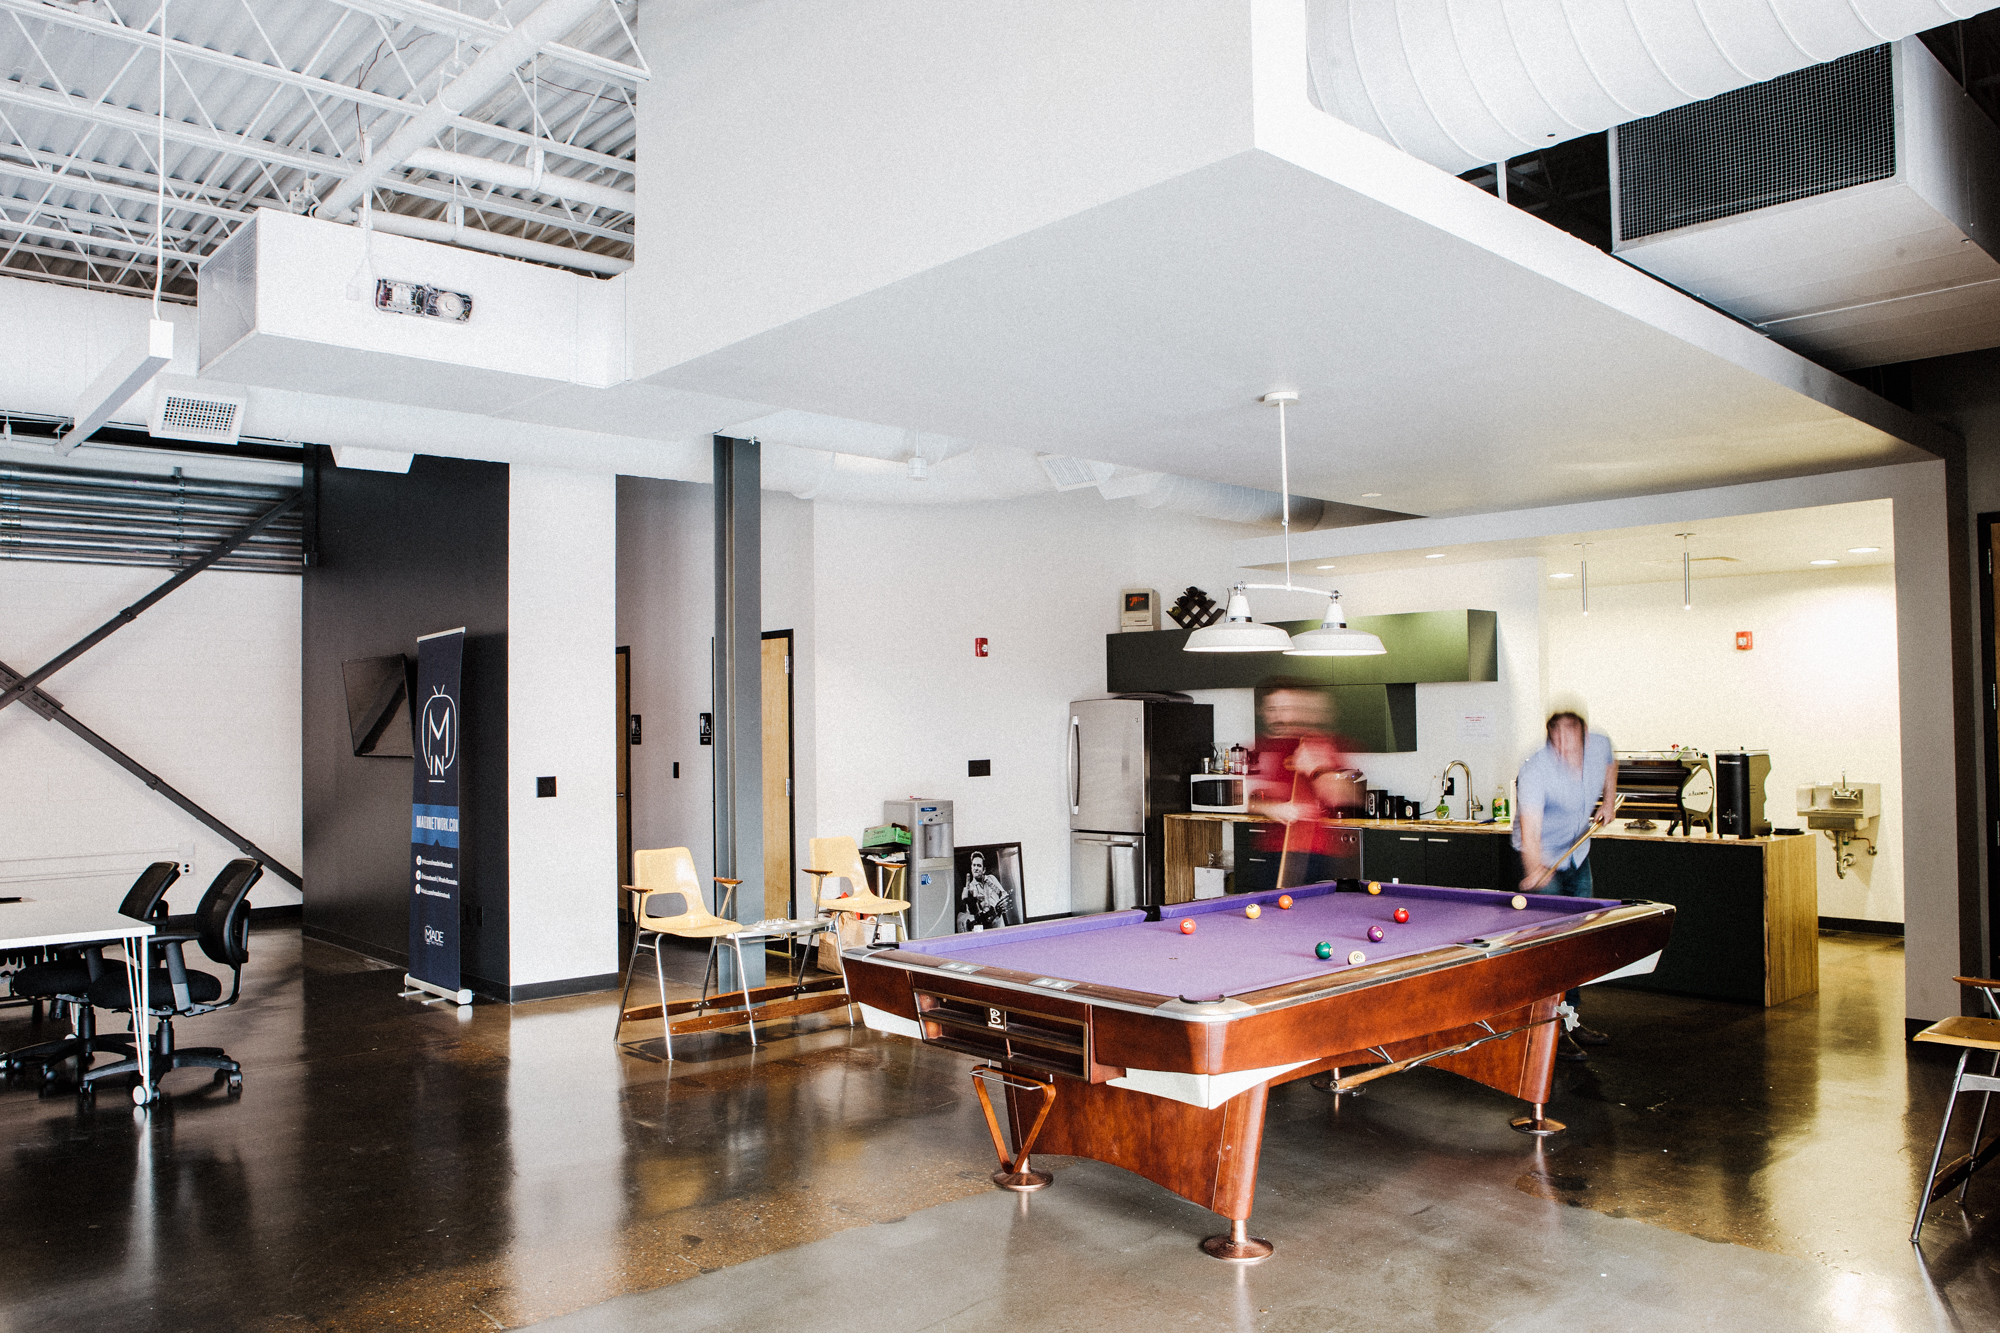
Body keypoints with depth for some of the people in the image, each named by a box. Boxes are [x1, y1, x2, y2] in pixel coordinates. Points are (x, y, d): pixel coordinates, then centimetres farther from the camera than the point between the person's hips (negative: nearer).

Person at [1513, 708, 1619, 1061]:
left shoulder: (1600, 745, -13)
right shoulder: (1536, 769, -31)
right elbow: (1529, 828, -40)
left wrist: (1609, 801, 4)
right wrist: (1536, 870, -56)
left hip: (1578, 855, 6)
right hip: (1542, 859, -6)